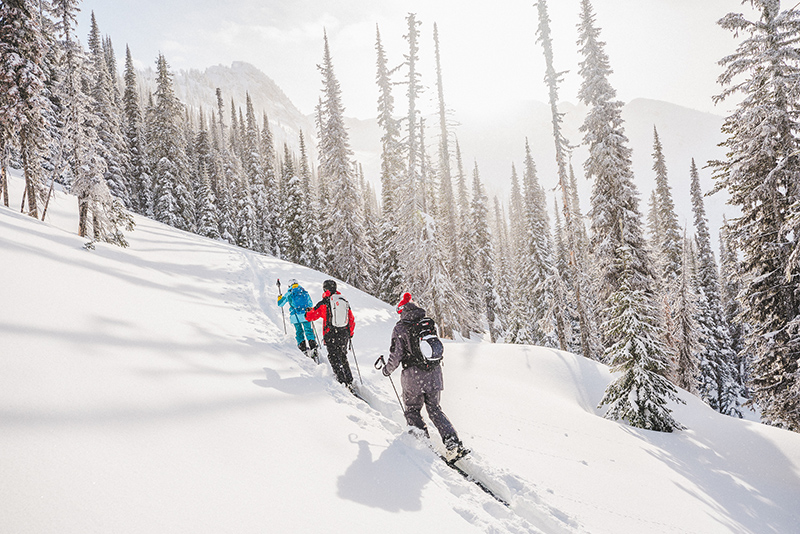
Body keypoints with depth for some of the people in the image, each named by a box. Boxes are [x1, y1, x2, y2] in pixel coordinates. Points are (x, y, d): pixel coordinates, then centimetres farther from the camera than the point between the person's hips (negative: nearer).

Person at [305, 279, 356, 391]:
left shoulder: (323, 303, -6)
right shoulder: (345, 302, 9)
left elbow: (310, 316, 3)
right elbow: (352, 321, 14)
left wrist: (307, 313, 27)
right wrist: (350, 334, 28)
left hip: (331, 336, -5)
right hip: (344, 335, 5)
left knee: (334, 358, 1)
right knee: (343, 357, 18)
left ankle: (343, 382, -8)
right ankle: (350, 381, 18)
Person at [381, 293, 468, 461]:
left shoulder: (400, 328, -9)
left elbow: (396, 356, -11)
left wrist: (387, 369, 8)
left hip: (413, 377, -4)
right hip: (434, 373, 5)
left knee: (412, 410, 17)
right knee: (434, 408, 18)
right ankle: (453, 443, 6)